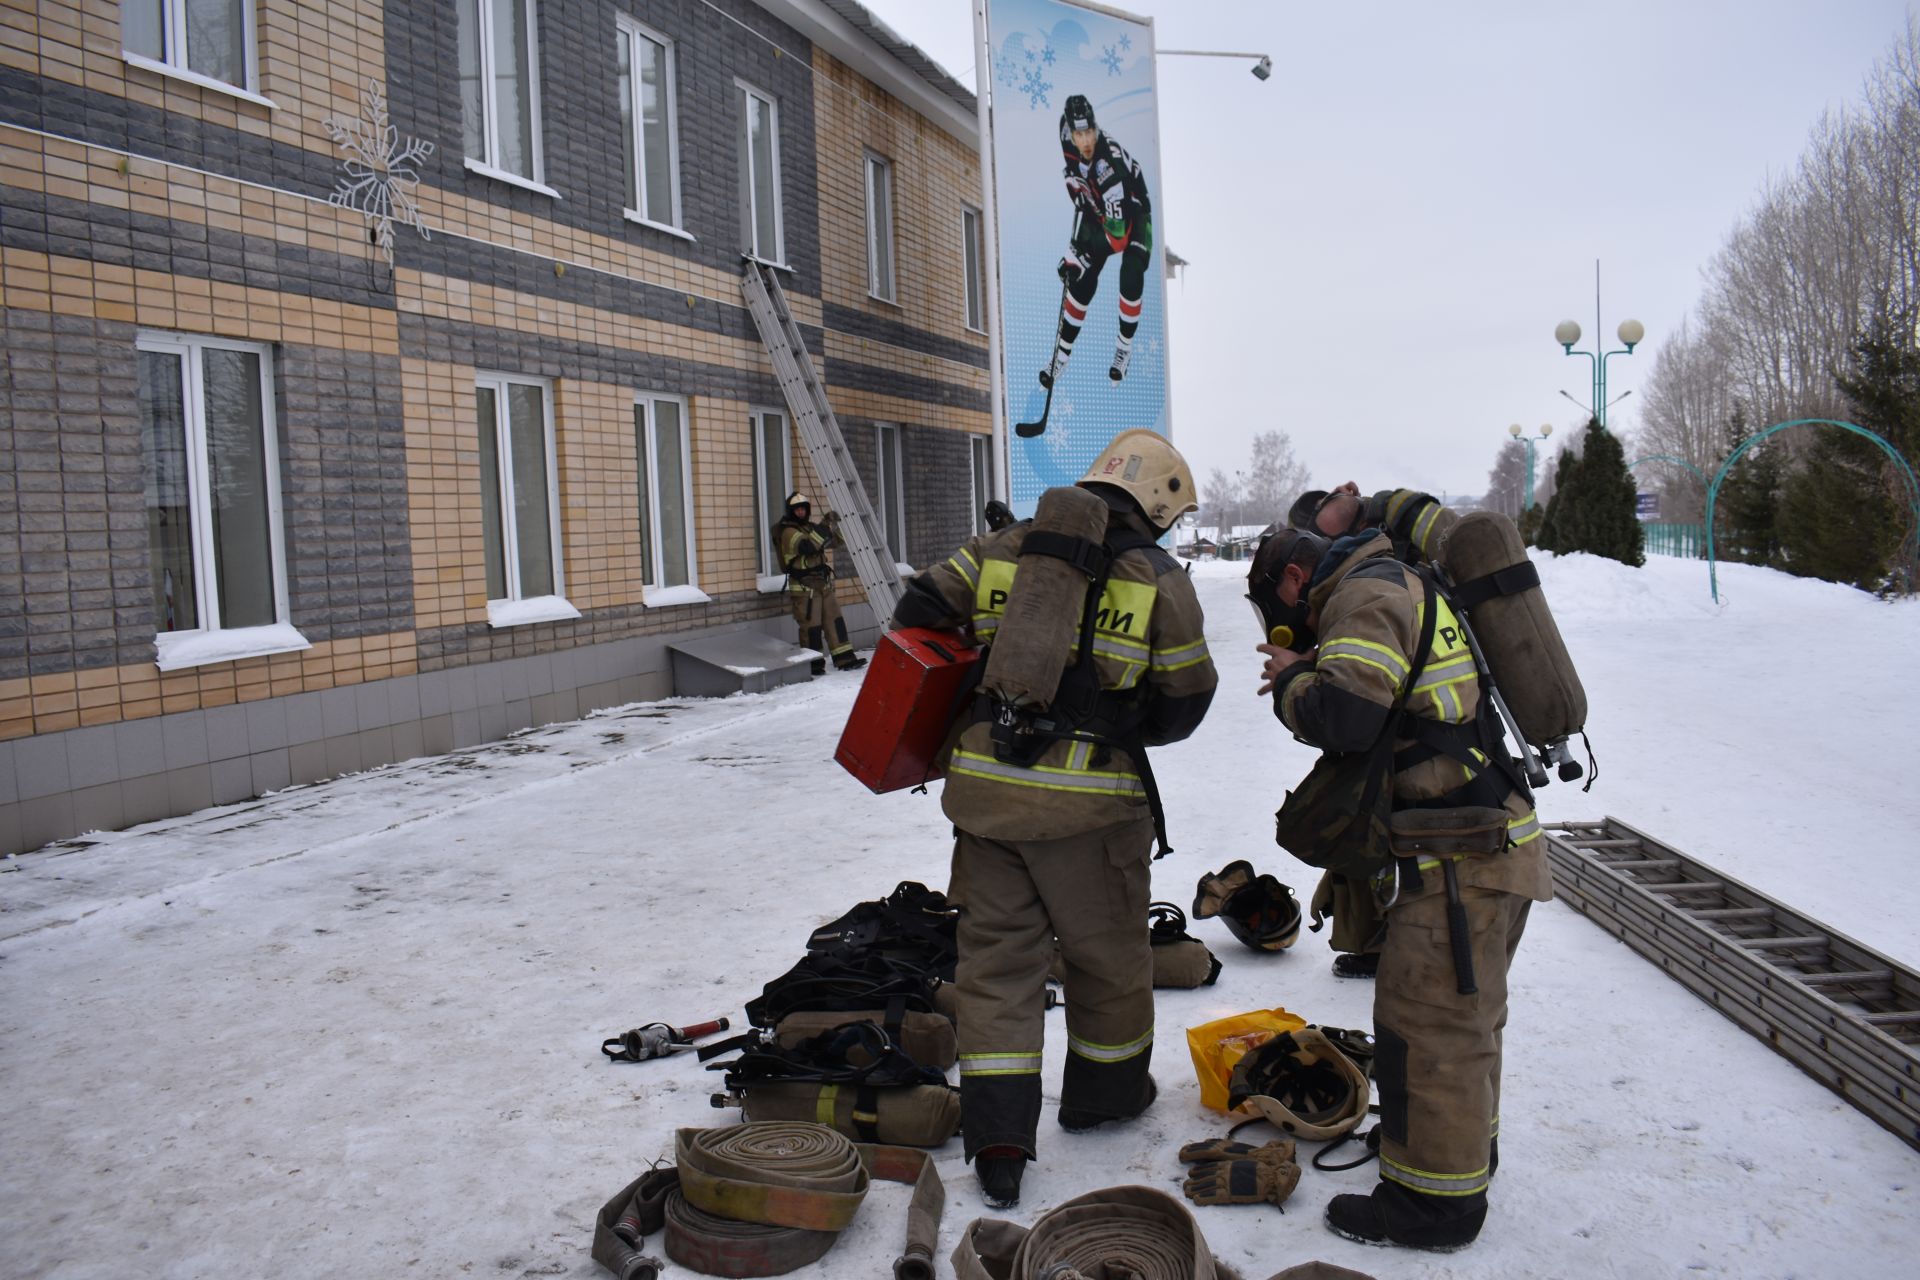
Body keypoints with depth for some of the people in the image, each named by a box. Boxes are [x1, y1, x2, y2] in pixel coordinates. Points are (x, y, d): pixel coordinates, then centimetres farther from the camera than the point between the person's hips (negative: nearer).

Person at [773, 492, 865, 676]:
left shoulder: (811, 527, 15)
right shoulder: (788, 532, -10)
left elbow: (837, 542, 15)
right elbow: (808, 546, -29)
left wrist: (834, 526, -3)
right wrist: (825, 528, -28)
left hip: (824, 584, 8)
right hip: (805, 587, -8)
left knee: (835, 620, 6)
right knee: (811, 626, -5)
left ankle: (845, 659, 9)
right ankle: (813, 664, 4)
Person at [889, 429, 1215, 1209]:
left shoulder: (1005, 548, 4)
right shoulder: (1159, 579, -3)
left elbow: (918, 612, 5)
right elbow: (1185, 701, 2)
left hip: (984, 790, 3)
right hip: (1091, 805, -2)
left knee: (996, 955, 12)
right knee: (1108, 953, 20)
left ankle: (997, 1140, 11)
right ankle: (1105, 1091, 40)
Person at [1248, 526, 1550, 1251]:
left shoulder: (1363, 597, -12)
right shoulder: (1407, 587, 20)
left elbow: (1346, 715, -26)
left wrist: (1291, 682, -7)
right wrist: (1309, 668, 10)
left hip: (1458, 859, -11)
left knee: (1427, 1025, -2)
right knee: (1464, 1015, 23)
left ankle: (1437, 1198, 9)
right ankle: (1467, 1147, 40)